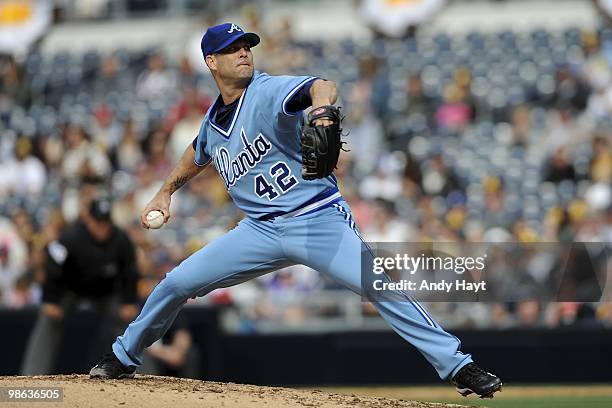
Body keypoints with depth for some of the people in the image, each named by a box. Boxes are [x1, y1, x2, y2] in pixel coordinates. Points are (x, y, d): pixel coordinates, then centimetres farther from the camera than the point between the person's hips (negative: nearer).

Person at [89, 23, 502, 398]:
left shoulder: (268, 92, -12)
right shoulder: (213, 119, 9)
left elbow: (322, 87, -34)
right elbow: (199, 152, 34)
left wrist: (320, 110, -57)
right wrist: (166, 191, 34)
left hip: (319, 220, -6)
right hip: (260, 230, 6)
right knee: (176, 284, 3)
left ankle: (458, 367, -20)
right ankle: (123, 358, 26)